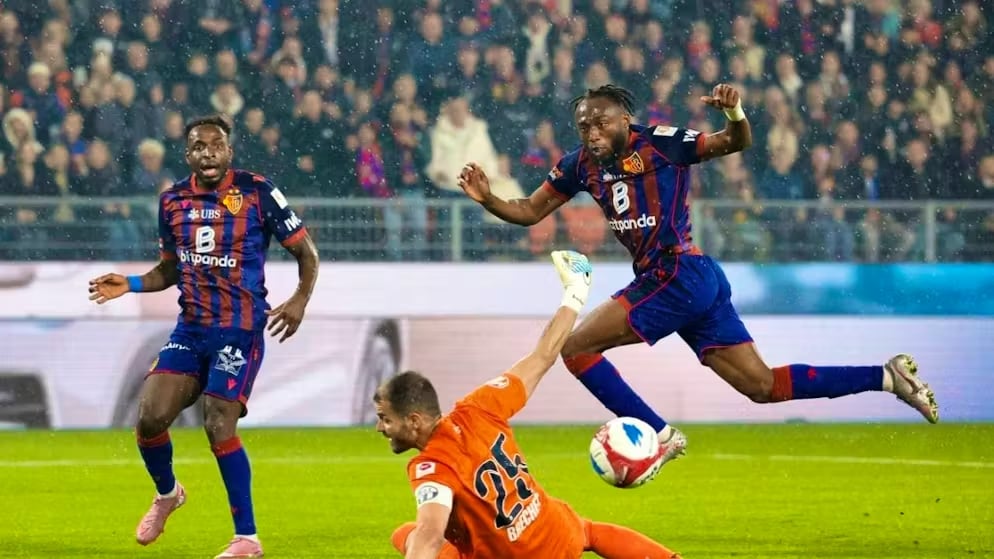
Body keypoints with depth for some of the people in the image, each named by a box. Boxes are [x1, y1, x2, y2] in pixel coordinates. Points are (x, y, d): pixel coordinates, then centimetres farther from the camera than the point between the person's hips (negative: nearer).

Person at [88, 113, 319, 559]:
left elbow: (306, 252, -1)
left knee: (219, 425, -16)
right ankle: (166, 494, 26)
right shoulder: (173, 201, 7)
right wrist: (131, 284, 2)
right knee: (150, 417, -7)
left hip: (239, 330, -5)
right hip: (190, 329, 5)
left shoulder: (257, 192, -7)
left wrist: (300, 299, -17)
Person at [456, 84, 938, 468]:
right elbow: (529, 212, 16)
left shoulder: (657, 143, -9)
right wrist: (486, 199, -3)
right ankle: (886, 377, 11)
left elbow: (738, 144, -10)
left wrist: (734, 113, -32)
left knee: (575, 346, -8)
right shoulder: (581, 165, 11)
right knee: (763, 387, 8)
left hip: (678, 275, -8)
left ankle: (657, 435, -5)